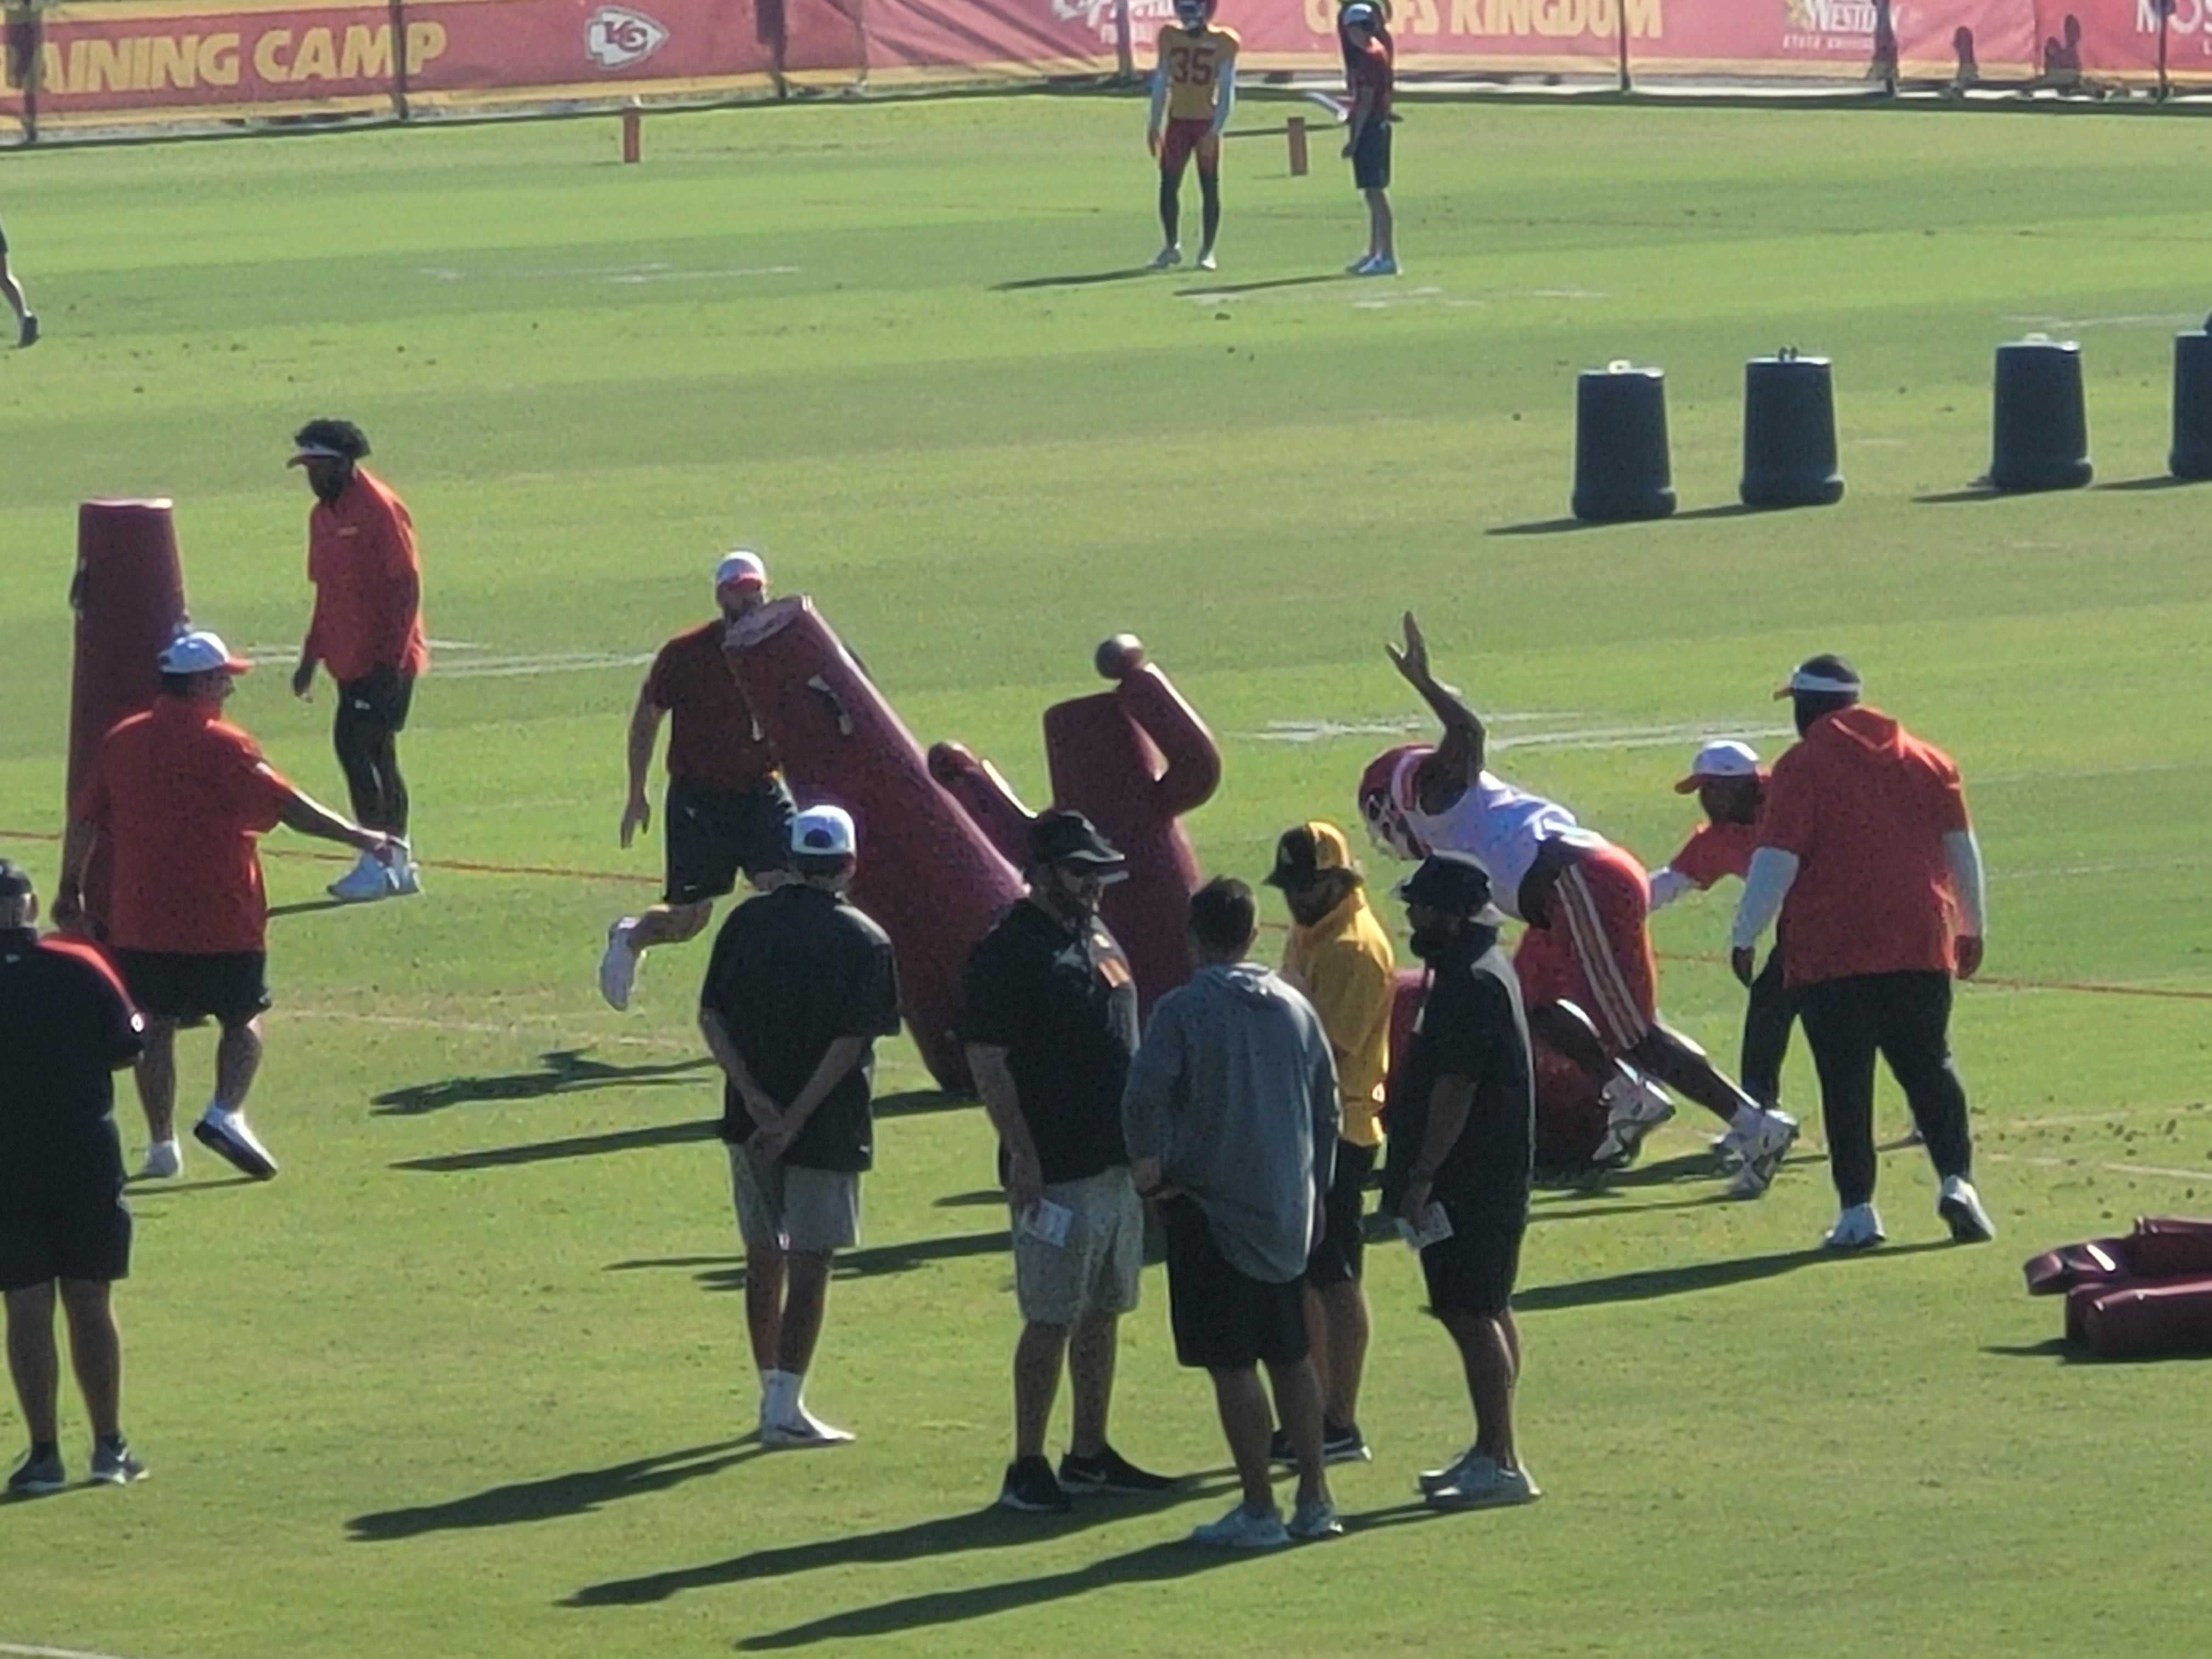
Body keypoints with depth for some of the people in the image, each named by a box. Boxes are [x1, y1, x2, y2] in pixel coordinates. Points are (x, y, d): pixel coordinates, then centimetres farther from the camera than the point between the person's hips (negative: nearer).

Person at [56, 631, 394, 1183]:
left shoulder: (121, 743, 4)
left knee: (157, 1025, 11)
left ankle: (161, 1144, 8)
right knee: (243, 1019, 11)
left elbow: (85, 820, 8)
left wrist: (70, 887, 19)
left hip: (141, 920, 4)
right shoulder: (223, 747, -10)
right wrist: (360, 838, -11)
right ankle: (226, 1112, -10)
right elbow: (289, 806, -14)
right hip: (224, 920, -4)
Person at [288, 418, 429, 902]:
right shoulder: (323, 516, 12)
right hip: (351, 659, 9)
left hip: (383, 662, -9)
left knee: (355, 745, -13)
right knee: (375, 753, 11)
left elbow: (407, 587, -16)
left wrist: (392, 658, -20)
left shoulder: (379, 509, -13)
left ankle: (379, 859, -9)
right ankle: (398, 861, 17)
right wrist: (310, 658, 17)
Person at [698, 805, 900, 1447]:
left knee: (764, 1260, 15)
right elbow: (850, 1043, -16)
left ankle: (772, 1392, 23)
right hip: (826, 1127, -4)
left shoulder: (747, 922, 3)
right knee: (810, 1267, 0)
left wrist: (755, 1098, -9)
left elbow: (711, 1018, -3)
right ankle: (785, 1409, -3)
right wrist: (795, 1119, -17)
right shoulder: (865, 942, -8)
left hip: (751, 1122, 4)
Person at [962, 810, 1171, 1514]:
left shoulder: (1098, 938, 14)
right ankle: (1026, 1468, -1)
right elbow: (988, 1064, -16)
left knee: (1104, 1312, 13)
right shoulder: (1006, 952, -13)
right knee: (1051, 1319, -6)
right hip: (1056, 1172, -8)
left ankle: (1090, 1455, 21)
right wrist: (1023, 1156, -21)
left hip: (1116, 1162, 8)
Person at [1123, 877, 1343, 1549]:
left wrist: (1150, 1166, -8)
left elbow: (1145, 1095, -23)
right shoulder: (1294, 1008, 7)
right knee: (1291, 1356, 15)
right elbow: (1327, 1108, 12)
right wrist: (1313, 1189, 21)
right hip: (1289, 1210, 6)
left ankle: (1259, 1510, -3)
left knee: (1232, 1366, -2)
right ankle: (1314, 1499, 17)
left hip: (1212, 1209, -6)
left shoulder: (1184, 1009, -11)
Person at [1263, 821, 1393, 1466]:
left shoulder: (1354, 949, -17)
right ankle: (1314, 1415, 22)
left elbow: (1329, 1050, -23)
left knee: (1335, 1278, -6)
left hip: (1336, 1130, -10)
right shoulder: (1307, 936, 14)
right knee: (1302, 1275, 14)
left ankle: (1342, 1425, -4)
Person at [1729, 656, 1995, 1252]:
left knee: (1845, 1080, 0)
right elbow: (1962, 850, 15)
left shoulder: (1802, 767, -5)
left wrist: (1745, 937, -2)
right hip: (1920, 946, 4)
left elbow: (1776, 862, -9)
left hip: (1830, 952, -4)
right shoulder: (1927, 761, 11)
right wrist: (1972, 929, 25)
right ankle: (1956, 1179, -7)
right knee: (1928, 1067, 11)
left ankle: (1858, 1210, -4)